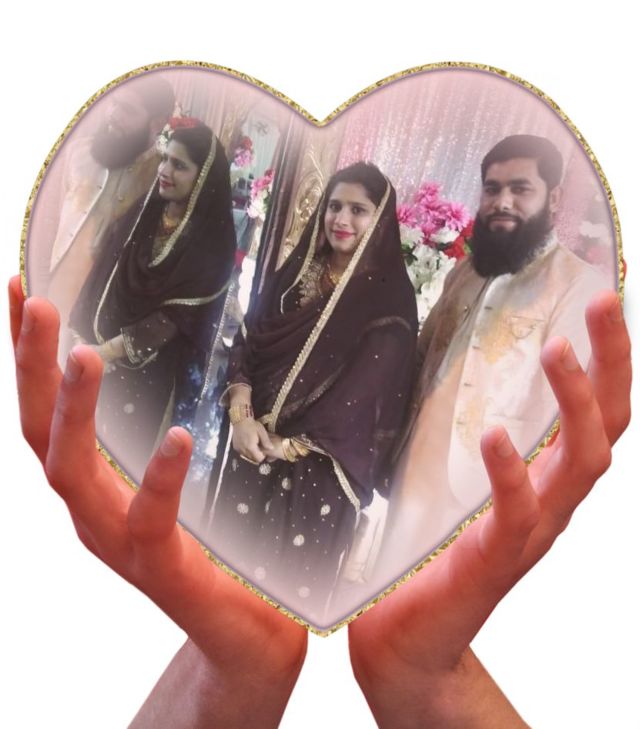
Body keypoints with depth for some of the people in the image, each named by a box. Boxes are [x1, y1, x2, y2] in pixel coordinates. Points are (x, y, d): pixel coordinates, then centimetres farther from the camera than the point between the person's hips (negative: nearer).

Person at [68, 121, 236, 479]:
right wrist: (81, 334, -1)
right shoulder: (142, 213, 1)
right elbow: (101, 277, 5)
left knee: (127, 446, 9)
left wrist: (110, 350, -20)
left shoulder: (212, 240, -14)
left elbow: (178, 316, -17)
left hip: (151, 366, -4)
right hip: (102, 349, 4)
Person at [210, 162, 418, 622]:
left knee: (291, 579, 5)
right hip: (258, 445, 5)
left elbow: (369, 395, -13)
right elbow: (246, 343, 6)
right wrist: (242, 414, -10)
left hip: (322, 464, -4)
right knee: (233, 557, 13)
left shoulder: (391, 299, -8)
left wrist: (294, 442, -13)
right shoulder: (296, 273, 7)